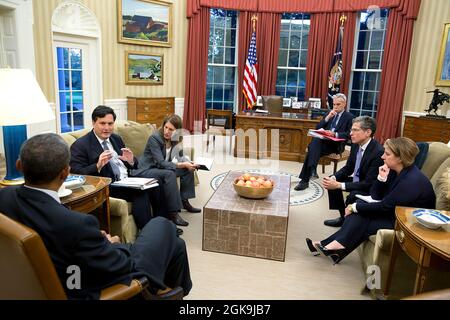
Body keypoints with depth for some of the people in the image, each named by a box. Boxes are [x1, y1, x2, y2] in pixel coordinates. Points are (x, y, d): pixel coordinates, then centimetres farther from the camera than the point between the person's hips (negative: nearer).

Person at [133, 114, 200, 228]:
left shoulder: (176, 140, -1)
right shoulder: (154, 138, -21)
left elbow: (180, 157, 4)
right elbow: (161, 163, -27)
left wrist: (189, 163, -18)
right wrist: (182, 165, -31)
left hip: (161, 168, 7)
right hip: (145, 170, -7)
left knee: (188, 170, -4)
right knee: (169, 174, -33)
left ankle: (184, 201, 6)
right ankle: (173, 213, -31)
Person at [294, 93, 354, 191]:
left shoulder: (349, 117, 7)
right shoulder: (329, 113, 21)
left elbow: (349, 134, -5)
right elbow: (318, 127, 11)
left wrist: (335, 134, -20)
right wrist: (328, 117, -3)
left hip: (336, 144, -4)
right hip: (323, 141, 4)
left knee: (312, 148, -32)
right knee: (315, 140, -34)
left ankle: (305, 180, -34)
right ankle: (312, 169, -42)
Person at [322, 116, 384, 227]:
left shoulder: (378, 152, -29)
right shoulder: (356, 144, -5)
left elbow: (369, 184, -29)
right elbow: (348, 168, 7)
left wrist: (339, 185, -31)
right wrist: (333, 178, -13)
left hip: (371, 189, -9)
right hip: (356, 180, 9)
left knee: (352, 197, -32)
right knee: (332, 181, 3)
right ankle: (344, 216, 14)